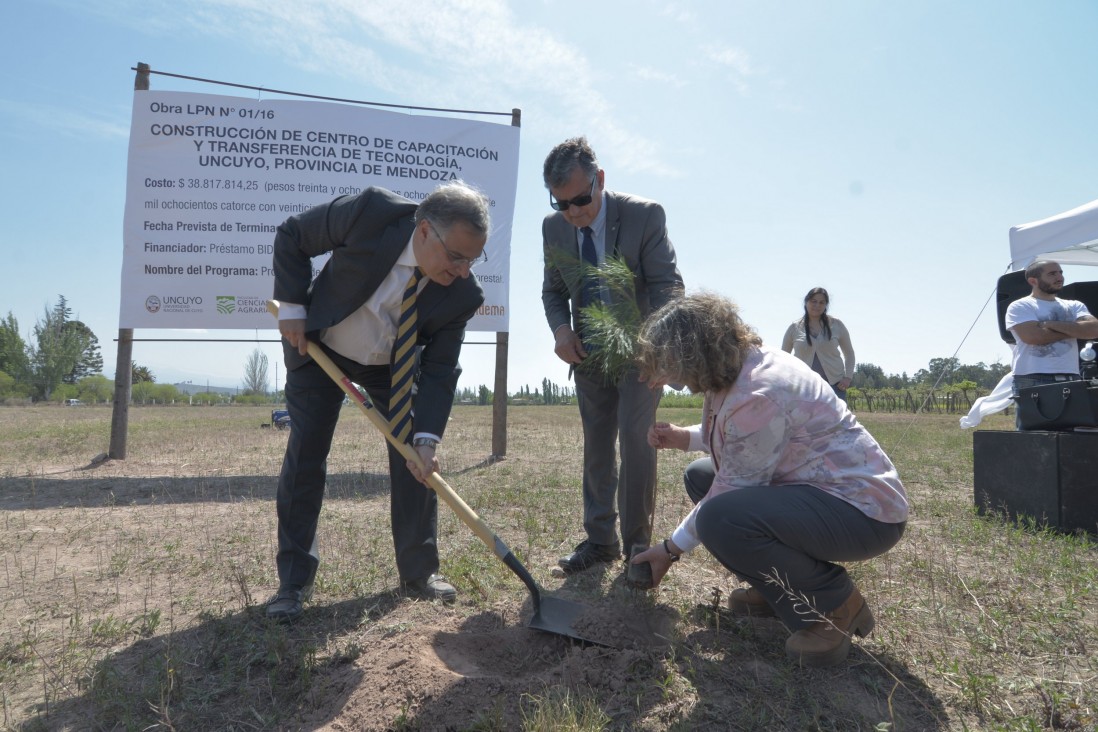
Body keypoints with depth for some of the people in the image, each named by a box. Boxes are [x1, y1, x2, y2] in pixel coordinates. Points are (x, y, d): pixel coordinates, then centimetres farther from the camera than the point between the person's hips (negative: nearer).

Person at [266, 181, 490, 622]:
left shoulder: (462, 295, -24)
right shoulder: (370, 213, -31)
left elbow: (439, 371, -20)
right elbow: (291, 237, -14)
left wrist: (426, 438, -31)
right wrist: (292, 306, -19)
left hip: (393, 365, 2)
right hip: (318, 349, -1)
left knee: (415, 459, -4)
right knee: (305, 457, -4)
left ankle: (419, 572, 13)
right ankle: (294, 582, 9)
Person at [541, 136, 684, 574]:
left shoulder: (644, 215, -18)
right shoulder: (553, 227, -5)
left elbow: (668, 285, -18)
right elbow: (553, 290, 5)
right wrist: (561, 328, -16)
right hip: (588, 352, 4)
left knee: (635, 438, -11)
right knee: (595, 445, 9)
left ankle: (637, 544, 3)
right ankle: (599, 539, 22)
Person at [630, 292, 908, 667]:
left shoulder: (758, 395, -27)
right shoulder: (736, 366, 2)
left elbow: (733, 492, -21)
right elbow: (738, 440, 20)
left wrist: (672, 549, -9)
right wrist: (681, 437, 3)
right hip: (818, 489, 10)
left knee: (720, 518, -32)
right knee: (699, 475, 14)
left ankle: (834, 605, -8)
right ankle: (776, 587, 16)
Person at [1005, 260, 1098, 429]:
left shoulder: (1074, 306, 18)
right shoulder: (1020, 307, 2)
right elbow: (1034, 337, -14)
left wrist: (1052, 325, -6)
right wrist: (1075, 329, 0)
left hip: (1070, 381, 5)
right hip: (1032, 382, -5)